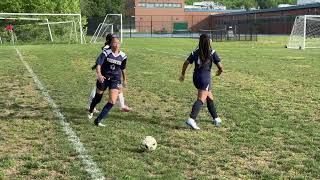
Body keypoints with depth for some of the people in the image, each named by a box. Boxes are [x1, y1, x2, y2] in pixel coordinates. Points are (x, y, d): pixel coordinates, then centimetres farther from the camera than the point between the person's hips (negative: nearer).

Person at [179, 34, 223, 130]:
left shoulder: (195, 52, 8)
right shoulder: (212, 52, -2)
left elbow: (186, 63, 2)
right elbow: (220, 66, -5)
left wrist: (182, 74, 13)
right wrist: (219, 72, 17)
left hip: (196, 77, 6)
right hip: (205, 77, -6)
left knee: (209, 97, 21)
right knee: (201, 99, -14)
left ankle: (216, 118, 30)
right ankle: (191, 119, -31)